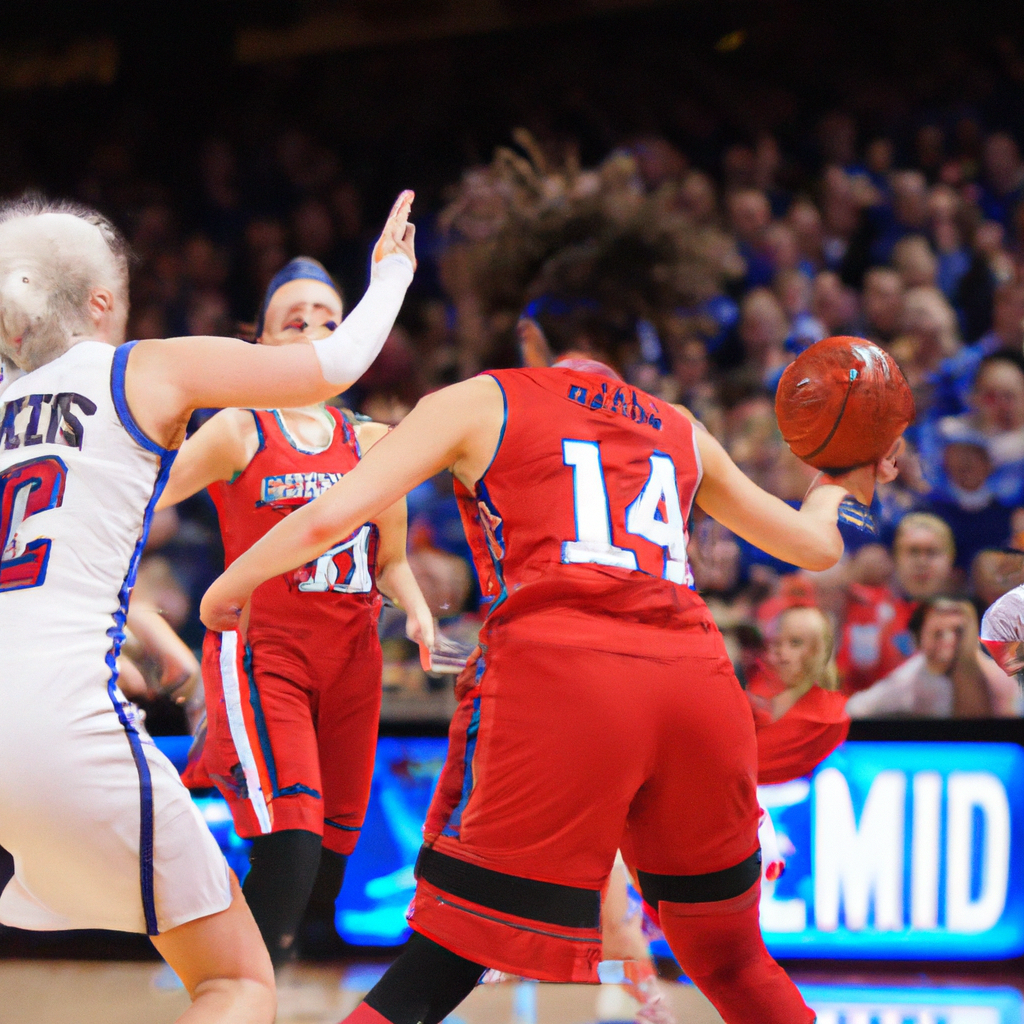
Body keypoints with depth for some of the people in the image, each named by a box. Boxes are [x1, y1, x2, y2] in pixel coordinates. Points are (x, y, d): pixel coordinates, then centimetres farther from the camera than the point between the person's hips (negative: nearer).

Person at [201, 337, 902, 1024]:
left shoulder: (480, 401, 15)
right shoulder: (684, 433, 26)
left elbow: (326, 518, 4)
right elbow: (817, 547, 37)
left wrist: (233, 585, 22)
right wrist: (834, 486, 59)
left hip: (553, 672, -3)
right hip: (697, 679, 4)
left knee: (442, 966, 0)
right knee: (731, 961, 21)